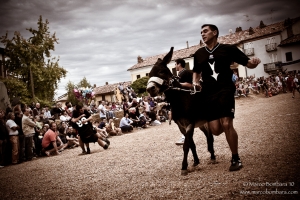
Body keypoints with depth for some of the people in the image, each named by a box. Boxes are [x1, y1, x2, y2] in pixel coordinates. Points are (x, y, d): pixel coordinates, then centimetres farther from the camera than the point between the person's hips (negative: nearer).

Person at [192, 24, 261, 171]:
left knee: (227, 125, -16)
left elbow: (248, 64, 5)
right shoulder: (198, 54, 14)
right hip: (208, 94, 3)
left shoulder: (228, 49, 4)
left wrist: (254, 62, -19)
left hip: (225, 90, -3)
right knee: (215, 130, -6)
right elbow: (196, 71, 30)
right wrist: (195, 82, 9)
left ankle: (235, 159, 4)